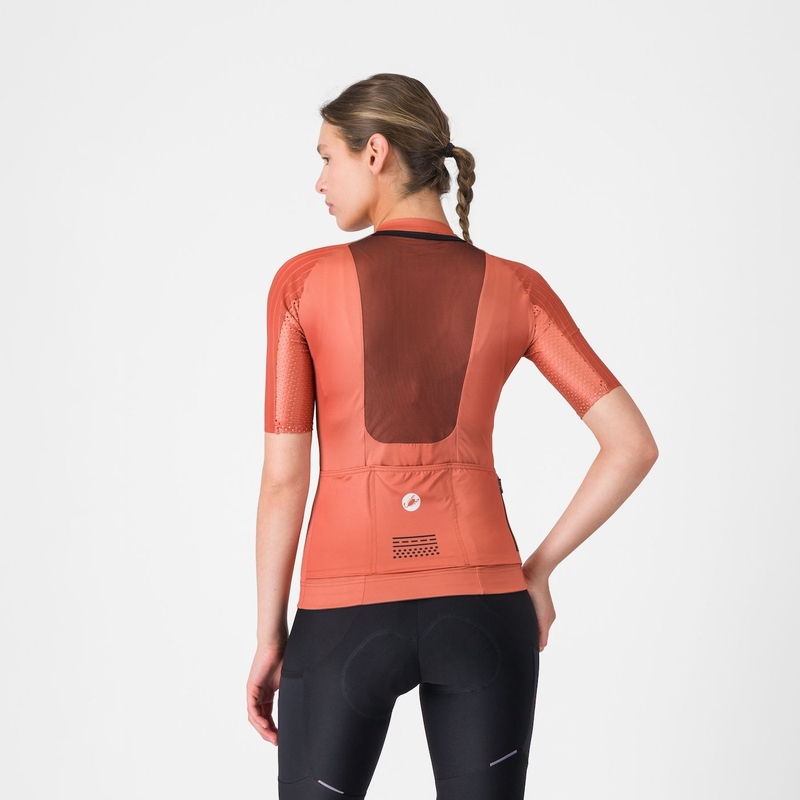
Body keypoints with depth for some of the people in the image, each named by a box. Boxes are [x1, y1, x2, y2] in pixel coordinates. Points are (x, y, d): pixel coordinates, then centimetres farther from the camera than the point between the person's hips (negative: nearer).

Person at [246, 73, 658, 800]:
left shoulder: (303, 283, -3)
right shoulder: (517, 289, 1)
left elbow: (283, 476, -4)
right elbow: (634, 445, -3)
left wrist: (269, 636, 5)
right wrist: (537, 569, 7)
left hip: (347, 616, -1)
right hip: (482, 612, 2)